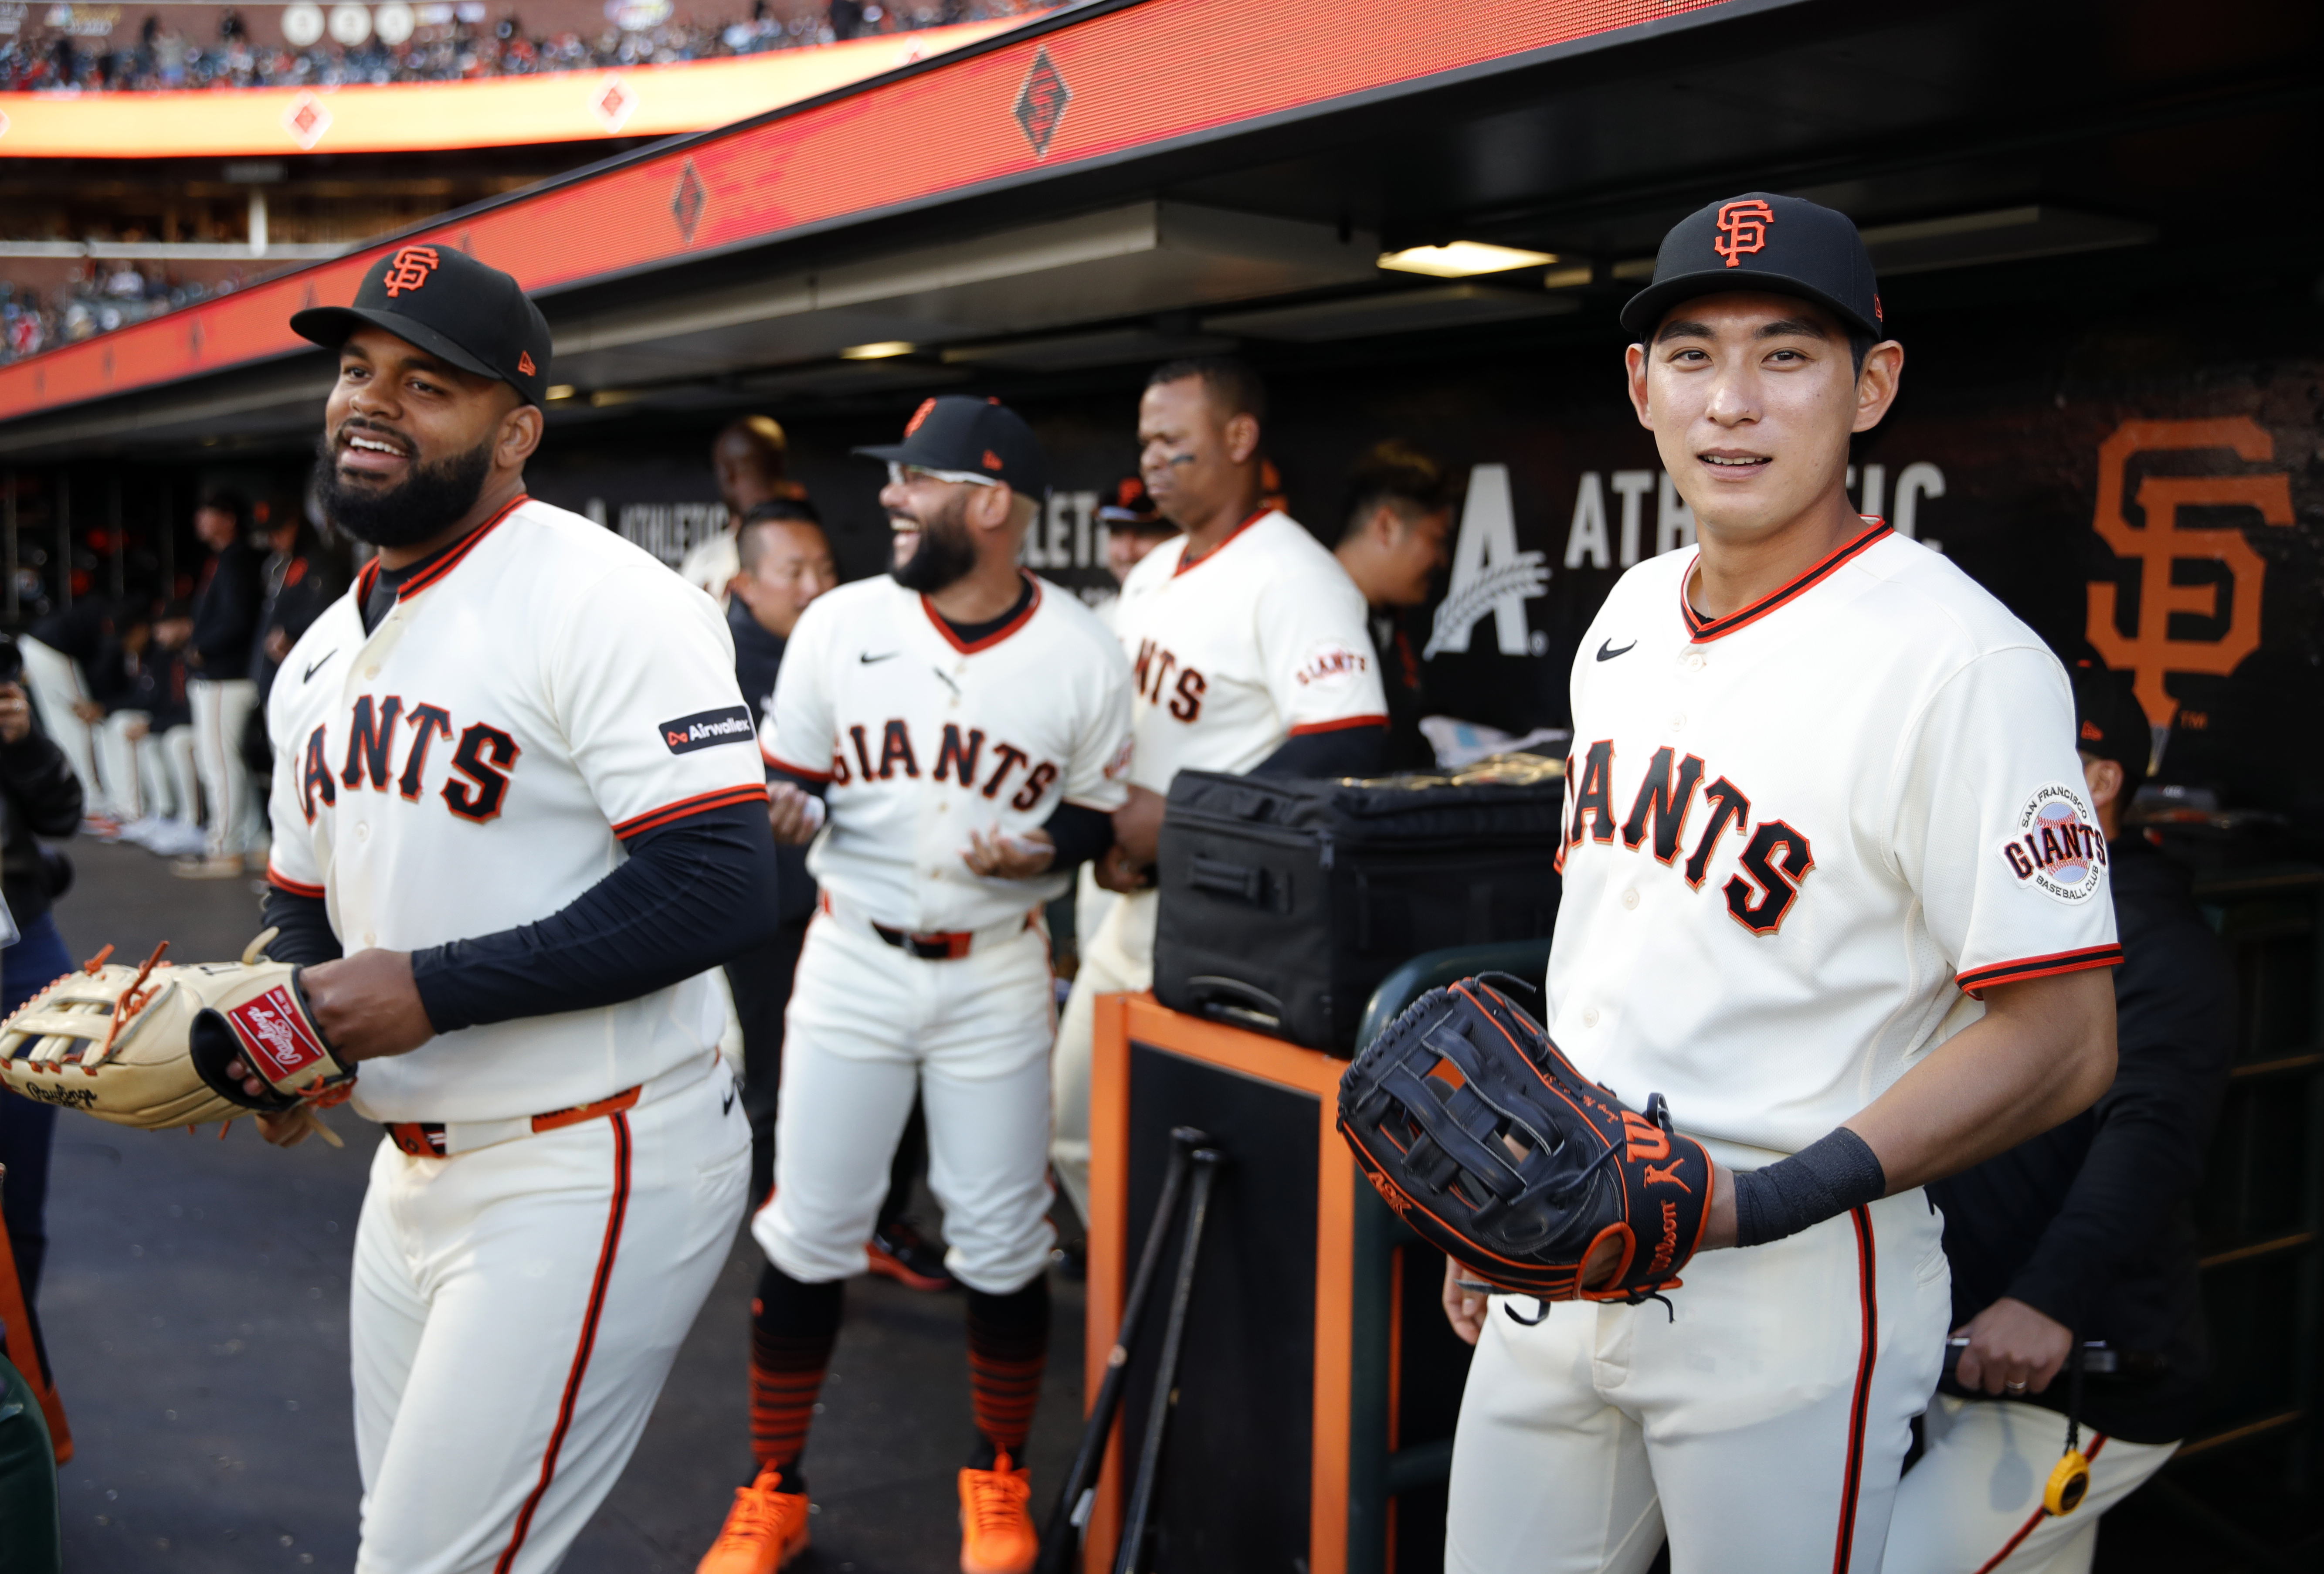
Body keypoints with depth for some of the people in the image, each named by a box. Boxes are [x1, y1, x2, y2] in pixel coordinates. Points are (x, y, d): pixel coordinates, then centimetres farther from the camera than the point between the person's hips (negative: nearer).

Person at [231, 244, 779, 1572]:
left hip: (589, 1174, -9)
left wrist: (431, 990, -22)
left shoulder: (601, 602, -16)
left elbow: (722, 889, -24)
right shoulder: (319, 661, 12)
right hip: (414, 1168, 9)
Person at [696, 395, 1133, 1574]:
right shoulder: (842, 623, -3)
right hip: (853, 958, 1)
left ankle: (999, 1477, 31)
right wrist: (781, 816, -18)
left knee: (1002, 1242, 8)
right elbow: (788, 783, 5)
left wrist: (1047, 852, -18)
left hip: (997, 975, -1)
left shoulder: (1083, 656, -7)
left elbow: (1103, 811, 3)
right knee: (808, 1232, 6)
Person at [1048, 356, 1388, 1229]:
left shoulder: (1291, 577, -16)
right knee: (1077, 1135, 16)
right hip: (1136, 902, 9)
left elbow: (1345, 748, -26)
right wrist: (1107, 829, 2)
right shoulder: (1151, 575, 12)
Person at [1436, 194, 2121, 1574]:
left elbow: (2061, 1042, -17)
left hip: (1789, 1304, -6)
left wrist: (1760, 1203, -26)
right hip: (1562, 1265, 7)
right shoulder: (1630, 615, 7)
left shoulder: (1964, 661, -17)